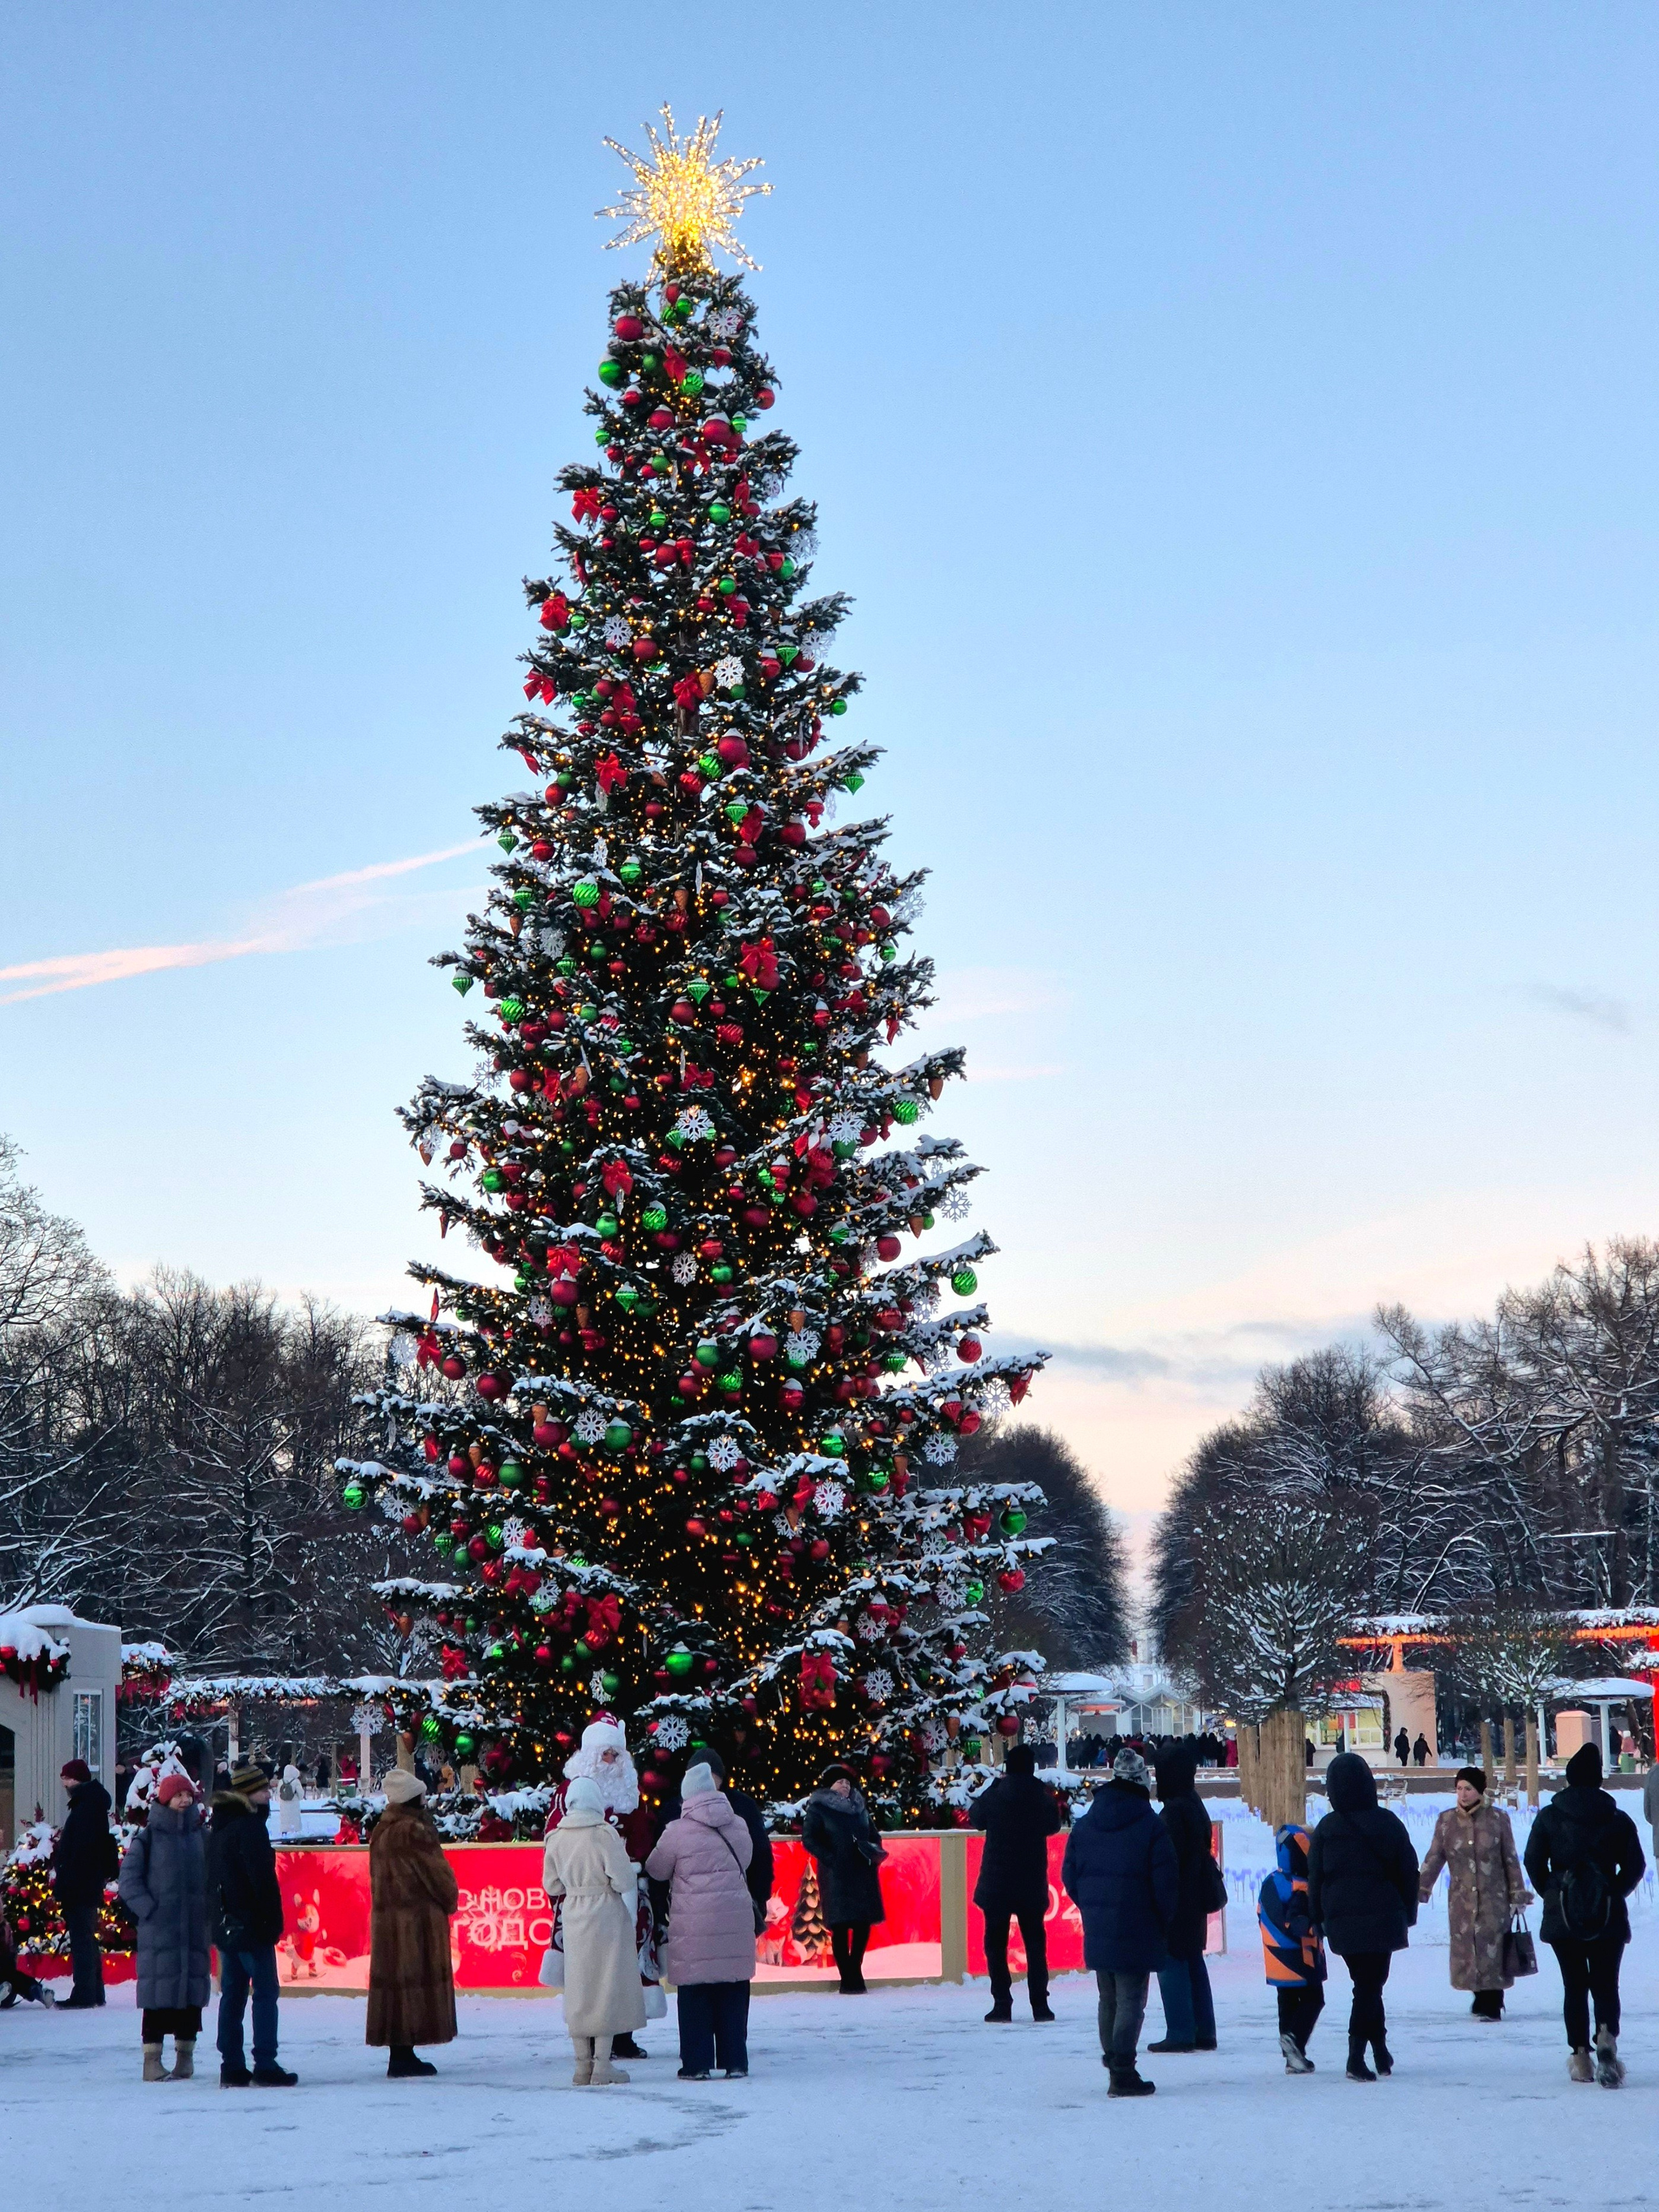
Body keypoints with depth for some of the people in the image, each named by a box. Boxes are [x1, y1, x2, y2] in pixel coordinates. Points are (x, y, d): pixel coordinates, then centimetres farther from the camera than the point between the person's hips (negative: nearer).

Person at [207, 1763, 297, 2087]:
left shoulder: (219, 1826, 14)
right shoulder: (249, 1826, -14)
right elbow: (263, 1878, -18)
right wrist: (274, 1920, -12)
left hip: (225, 1924, 9)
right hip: (252, 1925, -9)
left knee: (232, 1993, 10)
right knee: (265, 1993, -5)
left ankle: (231, 2067, 11)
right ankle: (266, 2066, -7)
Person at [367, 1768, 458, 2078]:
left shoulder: (381, 1831, 10)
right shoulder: (415, 1831, -16)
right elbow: (437, 1873, -12)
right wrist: (450, 1900, 6)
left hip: (386, 1919, 8)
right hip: (418, 1920, -8)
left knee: (394, 1979, 10)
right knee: (416, 1981, -4)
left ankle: (401, 2055, 14)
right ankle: (404, 2055, -5)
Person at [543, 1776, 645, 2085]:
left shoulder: (556, 1838, 0)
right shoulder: (605, 1834, -14)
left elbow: (552, 1885, 8)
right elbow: (623, 1880, -15)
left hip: (573, 1917, 4)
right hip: (607, 1915, -4)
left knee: (578, 1988, 11)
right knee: (608, 1984, 3)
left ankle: (583, 2065, 14)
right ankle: (602, 2066, 1)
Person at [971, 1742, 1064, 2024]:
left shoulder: (995, 1794, -10)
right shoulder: (1042, 1796, -7)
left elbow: (978, 1818, 10)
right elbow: (1054, 1825, 11)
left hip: (997, 1883, -1)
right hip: (1032, 1884, 1)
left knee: (996, 1942, 6)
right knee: (1035, 1942, 11)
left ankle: (1002, 2003, 0)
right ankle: (1040, 2004, 6)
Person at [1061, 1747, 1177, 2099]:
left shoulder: (1085, 1825, 6)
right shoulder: (1150, 1825, -11)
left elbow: (1070, 1876, 9)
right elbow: (1166, 1881, -11)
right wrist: (1163, 1920, 4)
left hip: (1097, 1932, 6)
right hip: (1136, 1933, -6)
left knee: (1108, 1999, 18)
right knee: (1131, 2000, -3)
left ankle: (1113, 2059, 27)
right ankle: (1123, 2073, -8)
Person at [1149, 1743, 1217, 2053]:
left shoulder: (1174, 1811, -18)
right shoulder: (1196, 1806, 11)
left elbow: (1169, 1859, -20)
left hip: (1177, 1901, -10)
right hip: (1195, 1901, 10)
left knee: (1172, 1962, -5)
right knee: (1194, 1963, 14)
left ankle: (1180, 2033, -6)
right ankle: (1204, 2031, 17)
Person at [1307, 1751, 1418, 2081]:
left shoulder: (1326, 1828, -1)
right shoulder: (1388, 1823, -3)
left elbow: (1315, 1878, 2)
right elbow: (1409, 1871, 2)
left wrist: (1319, 1919, 10)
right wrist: (1408, 1912, 13)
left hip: (1342, 1921, 2)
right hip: (1383, 1917, -2)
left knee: (1366, 1984, 16)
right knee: (1370, 1985, 0)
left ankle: (1380, 2048, 20)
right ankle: (1356, 2056, -11)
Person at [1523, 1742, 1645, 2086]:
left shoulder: (1549, 1817, -1)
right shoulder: (1618, 1819, 0)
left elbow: (1533, 1862, -1)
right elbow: (1635, 1866, 1)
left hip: (1563, 1915, 0)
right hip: (1609, 1916, 0)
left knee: (1574, 1986, 8)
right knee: (1606, 1983, 7)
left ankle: (1580, 2056, 1)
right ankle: (1607, 2035, -20)